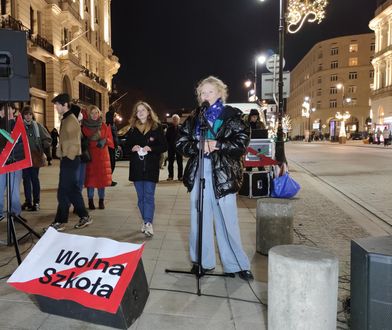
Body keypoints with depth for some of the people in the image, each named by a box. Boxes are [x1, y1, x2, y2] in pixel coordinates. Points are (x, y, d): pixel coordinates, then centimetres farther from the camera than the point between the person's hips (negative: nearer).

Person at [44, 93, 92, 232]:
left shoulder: (71, 120, -14)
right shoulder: (66, 119, 16)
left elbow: (74, 144, -18)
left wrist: (67, 158, -16)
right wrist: (63, 157, 16)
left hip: (70, 159, -10)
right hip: (67, 159, 10)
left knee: (64, 192, -4)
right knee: (72, 190, 13)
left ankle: (60, 222, 4)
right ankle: (84, 216, 20)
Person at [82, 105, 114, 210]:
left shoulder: (105, 126, 7)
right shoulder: (84, 126, 3)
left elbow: (110, 141, 7)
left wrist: (104, 141, -12)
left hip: (102, 156, 1)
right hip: (89, 155, -1)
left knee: (102, 178, 2)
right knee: (90, 179, 0)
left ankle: (101, 201, 12)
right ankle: (90, 201, 11)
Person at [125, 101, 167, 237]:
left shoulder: (156, 127, 0)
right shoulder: (133, 129, 11)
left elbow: (164, 146, -2)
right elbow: (126, 145, 14)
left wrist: (150, 148, -17)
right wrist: (132, 148, -7)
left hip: (151, 166, -4)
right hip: (136, 166, 4)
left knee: (149, 196, -8)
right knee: (141, 196, 9)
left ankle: (148, 223, -9)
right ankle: (145, 221, 20)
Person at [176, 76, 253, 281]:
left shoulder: (232, 116, 1)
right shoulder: (194, 118, 12)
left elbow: (242, 144, -7)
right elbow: (181, 144, 7)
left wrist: (217, 145, -17)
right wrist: (197, 146, -12)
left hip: (223, 175, -3)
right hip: (199, 173, 4)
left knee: (228, 221, 1)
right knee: (199, 219, 9)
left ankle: (237, 264, 15)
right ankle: (203, 262, 23)